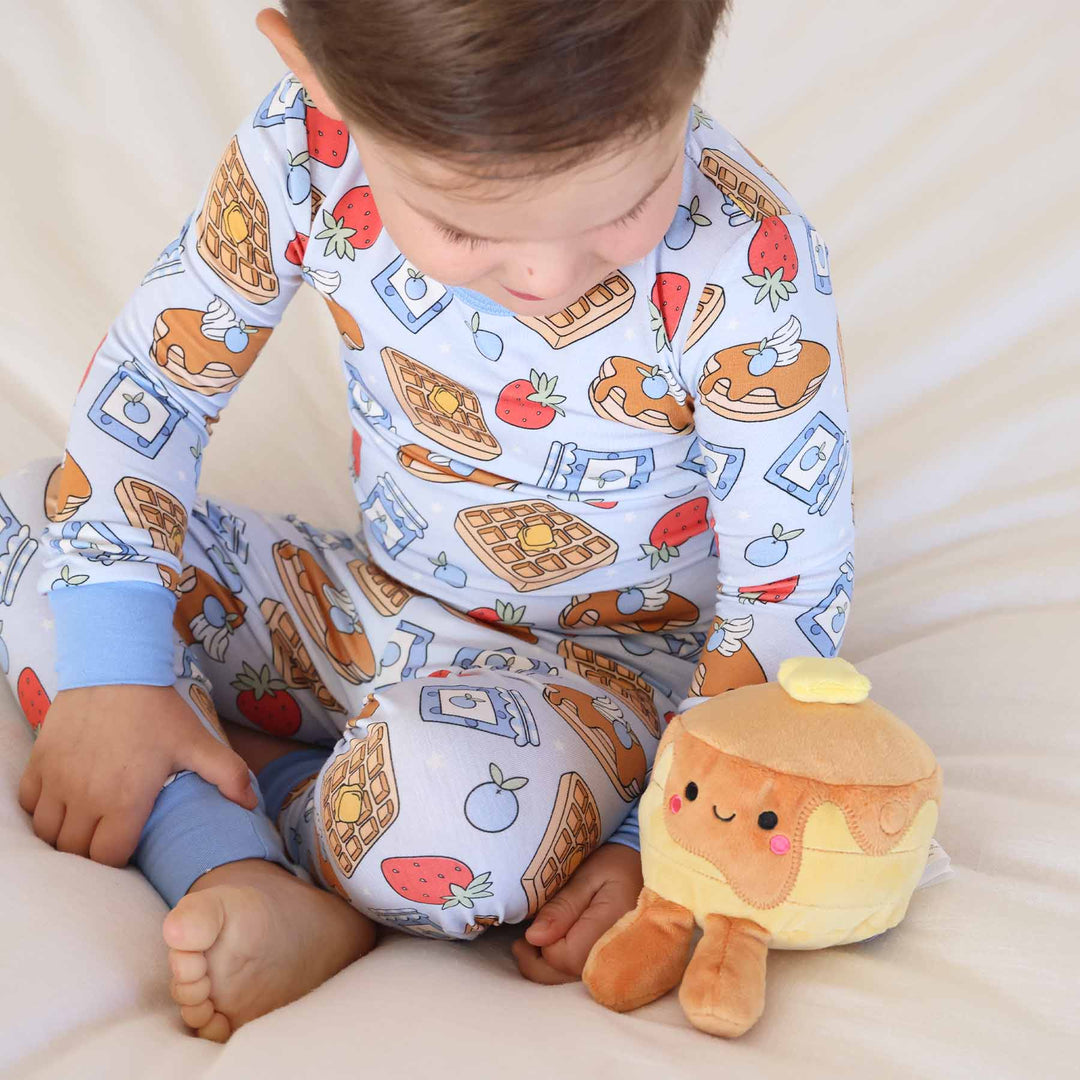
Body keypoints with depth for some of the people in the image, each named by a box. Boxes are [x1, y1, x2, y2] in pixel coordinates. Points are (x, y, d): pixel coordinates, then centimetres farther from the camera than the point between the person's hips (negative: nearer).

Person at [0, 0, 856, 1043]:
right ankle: (234, 874, -19)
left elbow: (788, 600, -18)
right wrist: (112, 673, -12)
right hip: (379, 602, 5)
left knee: (456, 809, -39)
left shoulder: (746, 271, -29)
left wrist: (660, 843, -20)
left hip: (600, 663, -5)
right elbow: (151, 373, -8)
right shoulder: (310, 145, -20)